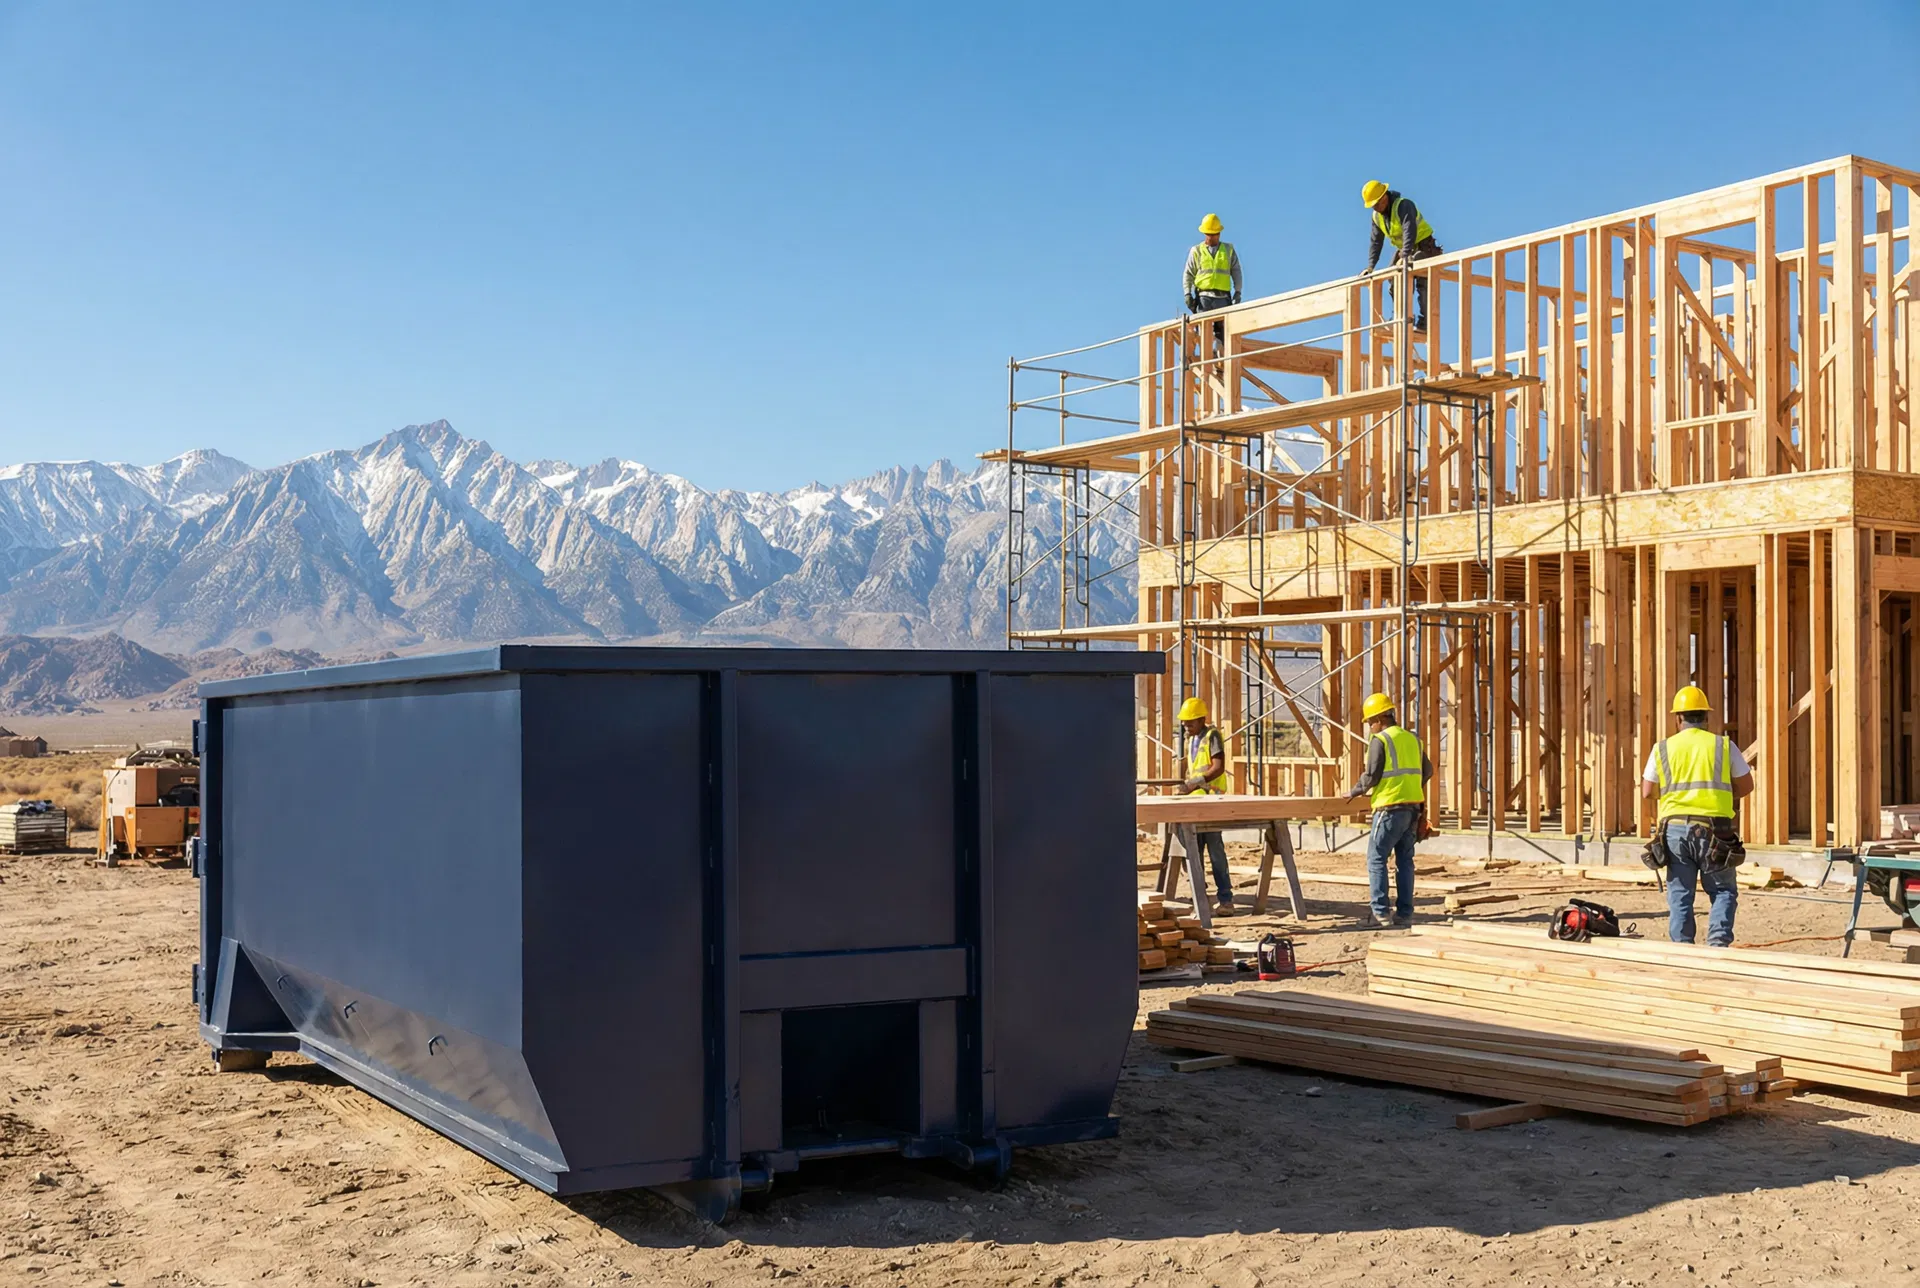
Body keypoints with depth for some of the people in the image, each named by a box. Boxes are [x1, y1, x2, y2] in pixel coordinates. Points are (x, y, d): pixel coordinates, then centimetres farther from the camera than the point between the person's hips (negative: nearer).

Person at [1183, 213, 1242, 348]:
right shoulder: (1196, 251, 13)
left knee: (1222, 331, -6)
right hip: (1204, 296, -1)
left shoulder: (1228, 250, 17)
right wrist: (1187, 293, -4)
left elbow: (1236, 271, 12)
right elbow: (1188, 274, 10)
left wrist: (1237, 291, 0)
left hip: (1222, 297, 1)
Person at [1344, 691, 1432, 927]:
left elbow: (1371, 776, -11)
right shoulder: (1412, 739, 13)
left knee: (1376, 859, -2)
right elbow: (1427, 771, 22)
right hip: (1413, 807, 7)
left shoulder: (1379, 740, -8)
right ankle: (1405, 913, 10)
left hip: (1390, 808, -7)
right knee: (1404, 860, 11)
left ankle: (1380, 913, -7)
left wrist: (1354, 792, 6)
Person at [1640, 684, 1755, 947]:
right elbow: (1746, 785, 10)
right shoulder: (1724, 745, 4)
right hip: (1714, 829, -1)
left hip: (1675, 828, 1)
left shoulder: (1663, 748, 7)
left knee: (1680, 895, 6)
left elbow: (1647, 791, 9)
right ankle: (1718, 941, -10)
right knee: (1723, 891, 8)